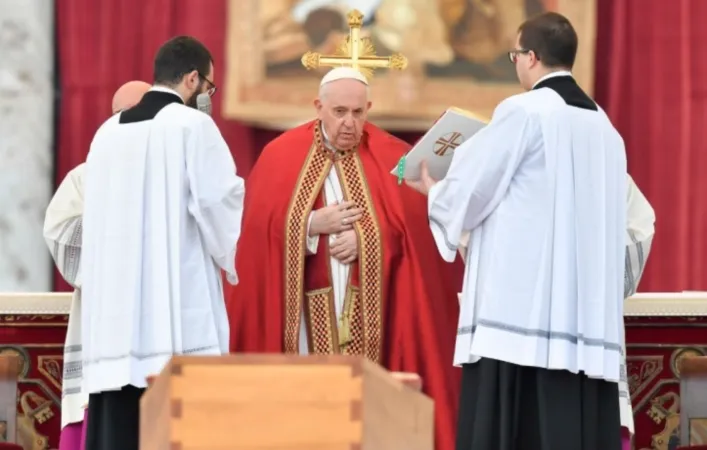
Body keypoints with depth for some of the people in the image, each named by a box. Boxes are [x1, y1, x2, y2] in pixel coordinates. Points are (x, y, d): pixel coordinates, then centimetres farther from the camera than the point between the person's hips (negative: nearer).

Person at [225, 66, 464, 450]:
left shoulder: (390, 158, 5)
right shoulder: (282, 155, 5)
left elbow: (414, 224, -2)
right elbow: (261, 228, -1)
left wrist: (367, 235, -15)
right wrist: (312, 224, -13)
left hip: (372, 313, 0)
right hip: (307, 312, 0)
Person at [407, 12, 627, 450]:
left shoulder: (523, 111, -6)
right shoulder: (605, 127, 15)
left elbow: (468, 193, -4)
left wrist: (432, 189, 18)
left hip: (523, 307, -6)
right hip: (588, 313, 7)